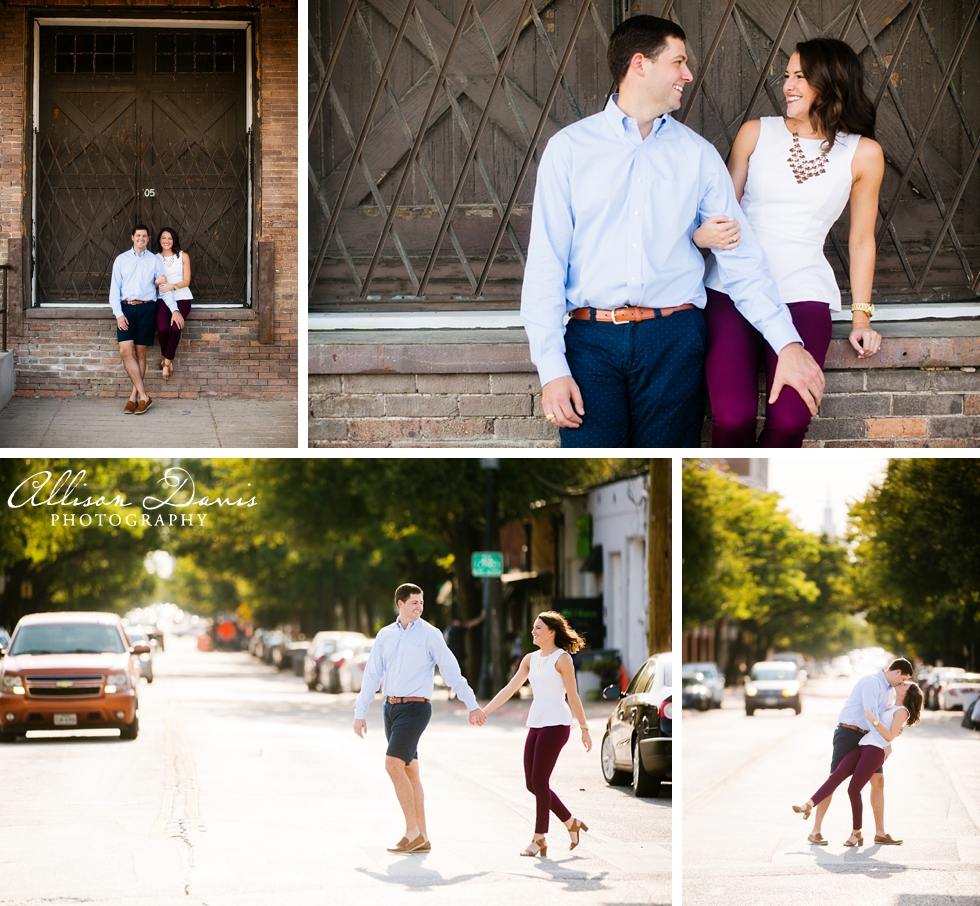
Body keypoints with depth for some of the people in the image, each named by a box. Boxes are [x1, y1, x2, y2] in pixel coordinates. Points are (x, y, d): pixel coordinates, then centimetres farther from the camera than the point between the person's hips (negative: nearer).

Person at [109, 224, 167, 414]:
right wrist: (118, 313, -7)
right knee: (125, 351, -12)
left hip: (145, 308, 0)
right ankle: (143, 396, -9)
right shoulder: (121, 260, 8)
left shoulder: (154, 261, 8)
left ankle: (134, 397, 7)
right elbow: (114, 288, 4)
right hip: (126, 308, 0)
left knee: (140, 352, 1)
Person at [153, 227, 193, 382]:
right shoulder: (155, 258, 9)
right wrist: (157, 282, -16)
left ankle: (166, 362, -8)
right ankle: (168, 360, 0)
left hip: (182, 297, 0)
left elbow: (187, 281, 1)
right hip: (163, 299, 0)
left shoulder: (183, 256, 5)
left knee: (176, 328, -25)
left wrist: (172, 287, -16)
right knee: (162, 328, -26)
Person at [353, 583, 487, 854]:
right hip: (391, 707, 6)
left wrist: (472, 706, -2)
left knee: (393, 765, -17)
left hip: (415, 707, -6)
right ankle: (422, 838, 13)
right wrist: (360, 712, 8)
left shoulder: (430, 634, -2)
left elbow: (452, 672, -1)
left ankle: (413, 832, -11)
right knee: (409, 771, 8)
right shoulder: (385, 635, 10)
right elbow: (372, 675, 12)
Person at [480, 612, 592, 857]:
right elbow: (509, 689, 14)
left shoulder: (562, 659, -6)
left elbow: (573, 696, -6)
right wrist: (483, 712, 9)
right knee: (532, 784, 5)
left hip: (556, 724, -8)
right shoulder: (530, 659, 13)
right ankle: (571, 823, 18)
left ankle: (539, 839, 0)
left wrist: (584, 729, -6)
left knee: (539, 782, -8)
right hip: (536, 724, 8)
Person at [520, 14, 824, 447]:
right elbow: (545, 264, 0)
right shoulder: (569, 148, 4)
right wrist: (552, 367, -9)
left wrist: (788, 343, -3)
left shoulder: (698, 155, 11)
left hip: (674, 340, 2)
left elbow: (742, 258, 8)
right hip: (593, 338, -2)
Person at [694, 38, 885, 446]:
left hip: (803, 293, 0)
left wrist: (861, 317, 10)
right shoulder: (756, 133, 9)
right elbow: (723, 210, 11)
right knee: (732, 418, -20)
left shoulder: (863, 154, 8)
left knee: (789, 421, -21)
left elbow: (861, 240, 14)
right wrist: (702, 235, -13)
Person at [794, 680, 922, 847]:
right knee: (837, 775, -12)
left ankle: (856, 834, 1)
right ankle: (808, 805, -25)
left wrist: (874, 721, -16)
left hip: (875, 751, -7)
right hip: (862, 746, 7)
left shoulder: (902, 711, 1)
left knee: (853, 789, -9)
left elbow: (890, 736, -10)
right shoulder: (890, 708, 26)